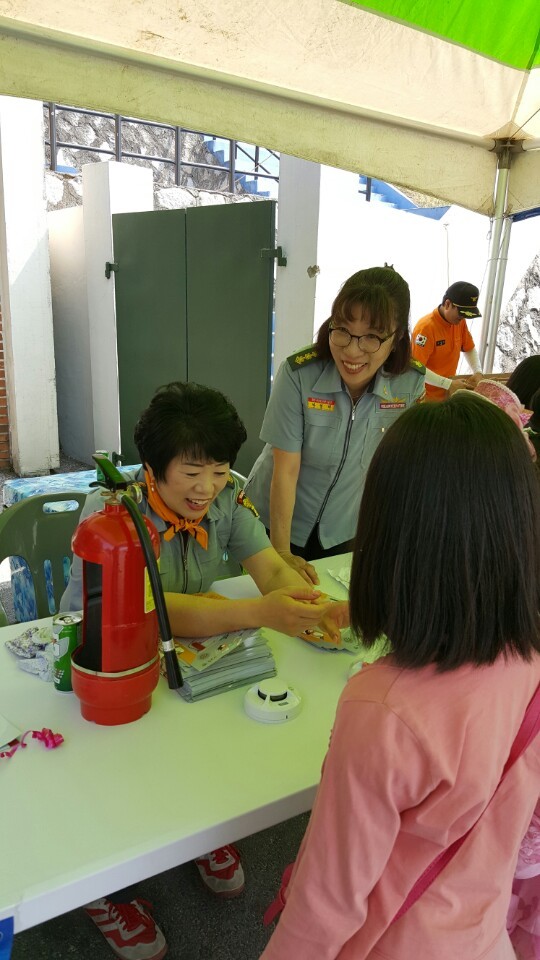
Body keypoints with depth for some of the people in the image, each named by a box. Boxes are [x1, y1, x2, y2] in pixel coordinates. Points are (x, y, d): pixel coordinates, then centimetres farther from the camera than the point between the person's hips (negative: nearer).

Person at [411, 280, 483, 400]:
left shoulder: (460, 322, 1)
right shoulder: (426, 327, -22)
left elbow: (469, 349, 16)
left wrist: (478, 372, -2)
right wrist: (449, 384, -27)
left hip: (447, 394, 6)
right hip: (426, 397, -6)